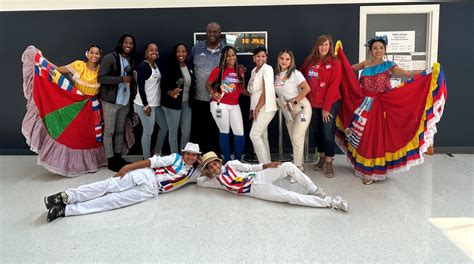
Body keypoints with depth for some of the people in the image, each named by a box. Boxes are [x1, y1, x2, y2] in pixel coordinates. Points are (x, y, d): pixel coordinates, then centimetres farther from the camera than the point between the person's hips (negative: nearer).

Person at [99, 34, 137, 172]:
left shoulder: (130, 60, 10)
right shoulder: (109, 58, -10)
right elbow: (101, 78, -17)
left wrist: (133, 95, 3)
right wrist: (122, 79, -21)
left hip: (125, 101, 6)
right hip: (111, 101, -6)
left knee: (120, 130, 14)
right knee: (109, 131, 3)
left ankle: (118, 157, 24)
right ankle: (111, 161, 11)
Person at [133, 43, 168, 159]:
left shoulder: (156, 65, 11)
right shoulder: (142, 66, -14)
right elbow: (141, 87, -18)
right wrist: (146, 105, -20)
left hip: (156, 104, 9)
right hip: (145, 104, -9)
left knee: (164, 127, 17)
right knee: (148, 132, -1)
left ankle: (157, 152, 35)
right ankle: (147, 158, 13)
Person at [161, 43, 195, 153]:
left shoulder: (189, 68, 6)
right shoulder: (171, 67, -11)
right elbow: (165, 85, -16)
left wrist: (191, 98, 13)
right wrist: (171, 93, -34)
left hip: (187, 104, 6)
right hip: (173, 104, -6)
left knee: (187, 132, 12)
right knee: (173, 132, 5)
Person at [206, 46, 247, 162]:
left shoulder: (240, 71, 8)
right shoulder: (218, 70, -6)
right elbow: (208, 85, -1)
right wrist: (213, 93, -19)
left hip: (234, 106, 4)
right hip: (220, 105, -4)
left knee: (240, 133, 2)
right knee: (224, 132, 6)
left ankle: (237, 161, 17)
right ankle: (227, 161, 16)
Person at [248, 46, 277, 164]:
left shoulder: (267, 69, -10)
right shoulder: (254, 71, 15)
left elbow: (266, 91, -18)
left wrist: (257, 108, -16)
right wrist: (252, 109, 12)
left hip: (266, 108, -8)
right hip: (258, 108, 8)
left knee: (254, 135, -11)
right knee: (262, 136, 10)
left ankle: (266, 164, -5)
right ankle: (267, 163, 18)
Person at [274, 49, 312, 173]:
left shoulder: (295, 73, -11)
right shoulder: (276, 75, 7)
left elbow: (307, 89, -19)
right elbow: (275, 93, 14)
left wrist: (294, 102, -19)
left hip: (301, 107, -6)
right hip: (288, 110, 6)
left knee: (297, 138, -11)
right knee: (293, 139, 9)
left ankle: (297, 167, -2)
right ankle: (298, 164, 20)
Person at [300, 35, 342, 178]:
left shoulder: (334, 63, -7)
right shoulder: (310, 61, 6)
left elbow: (333, 86, -11)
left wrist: (326, 107, -15)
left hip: (330, 103, -4)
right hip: (313, 103, 4)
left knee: (328, 133, -6)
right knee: (316, 131, 12)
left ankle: (329, 163, 6)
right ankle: (322, 158, 28)